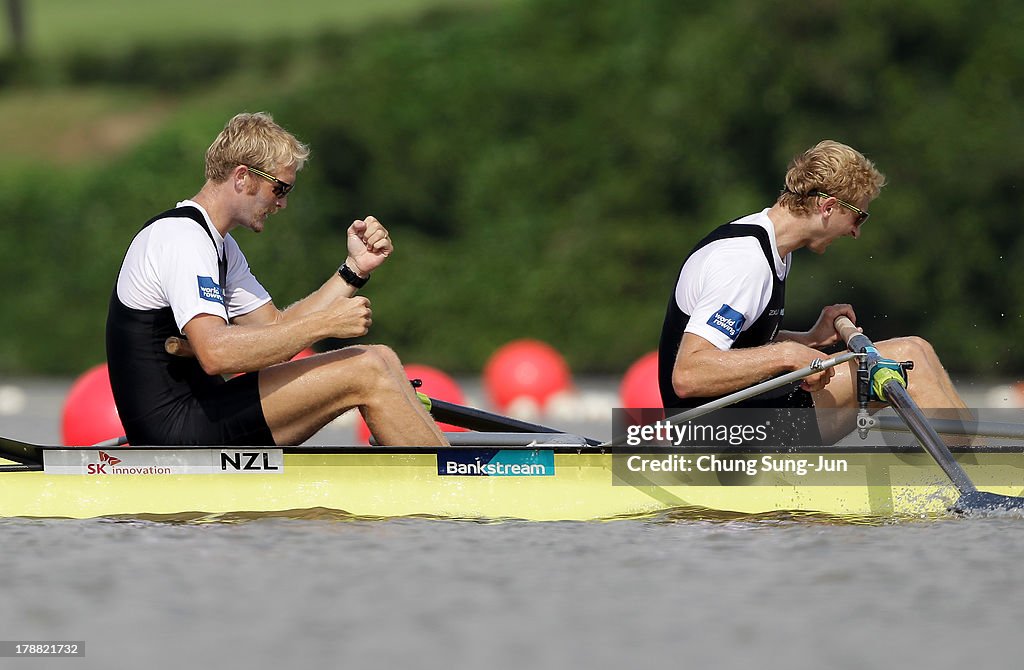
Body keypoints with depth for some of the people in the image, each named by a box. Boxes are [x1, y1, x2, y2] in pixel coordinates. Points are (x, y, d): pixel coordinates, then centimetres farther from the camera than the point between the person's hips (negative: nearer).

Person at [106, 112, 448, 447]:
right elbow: (215, 352, -27)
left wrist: (355, 269, 8)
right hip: (177, 429, -10)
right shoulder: (180, 237, -14)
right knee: (365, 372, -15)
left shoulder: (220, 246, 20)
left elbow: (276, 328, 16)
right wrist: (325, 323, -22)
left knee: (381, 359, 5)